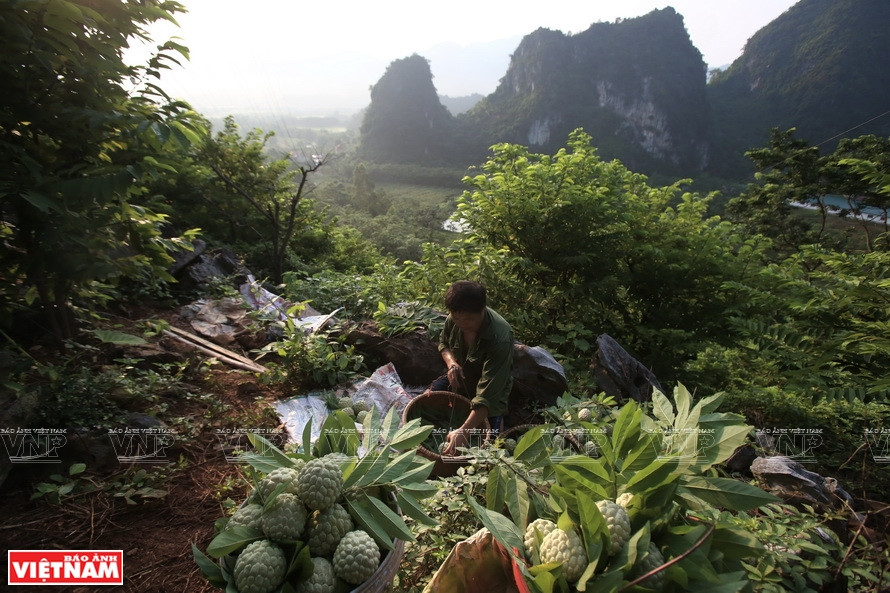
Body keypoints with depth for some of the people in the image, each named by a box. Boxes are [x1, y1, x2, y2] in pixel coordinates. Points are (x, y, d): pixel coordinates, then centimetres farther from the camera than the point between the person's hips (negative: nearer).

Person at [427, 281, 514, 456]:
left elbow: (487, 394, -40)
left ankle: (497, 416, 14)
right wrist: (451, 364, -20)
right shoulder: (455, 318, -21)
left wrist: (464, 431, -46)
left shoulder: (500, 338, -40)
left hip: (491, 388, -5)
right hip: (460, 378, 6)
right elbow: (444, 343, 3)